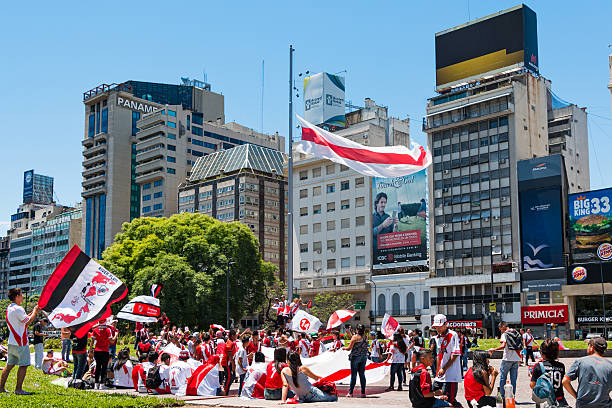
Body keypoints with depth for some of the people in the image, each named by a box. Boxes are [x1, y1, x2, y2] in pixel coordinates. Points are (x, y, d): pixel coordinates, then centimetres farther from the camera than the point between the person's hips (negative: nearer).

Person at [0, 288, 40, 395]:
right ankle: (18, 389, -4)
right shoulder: (18, 309, -17)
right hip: (20, 342, -9)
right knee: (23, 365, -4)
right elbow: (28, 321, -13)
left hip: (11, 342, 9)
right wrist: (34, 312, 0)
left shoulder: (9, 308, 14)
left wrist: (33, 312, 18)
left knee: (9, 365, 13)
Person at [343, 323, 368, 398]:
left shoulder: (355, 337, -11)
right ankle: (363, 393, 8)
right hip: (364, 357, 5)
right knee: (362, 374, 8)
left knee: (353, 375, -1)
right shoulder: (365, 337, 6)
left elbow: (349, 348, -9)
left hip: (355, 357, -5)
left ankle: (350, 392, 1)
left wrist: (343, 348, 11)